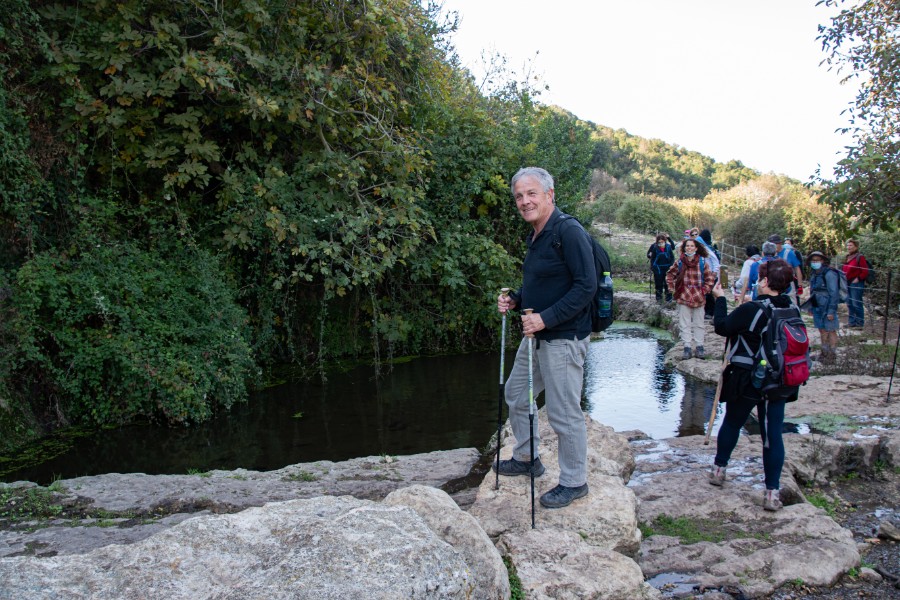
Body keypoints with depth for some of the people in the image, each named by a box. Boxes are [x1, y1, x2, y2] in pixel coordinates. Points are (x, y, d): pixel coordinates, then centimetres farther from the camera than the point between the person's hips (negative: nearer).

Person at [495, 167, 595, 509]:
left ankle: (574, 483, 17)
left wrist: (546, 318, -26)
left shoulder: (569, 232, -17)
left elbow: (586, 285, -23)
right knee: (516, 395, 21)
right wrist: (514, 300, 6)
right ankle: (526, 458, 41)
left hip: (563, 338, -10)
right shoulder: (535, 236, 13)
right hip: (536, 336, 10)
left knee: (564, 413, -1)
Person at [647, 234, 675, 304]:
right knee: (659, 283, 3)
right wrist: (652, 268, -2)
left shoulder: (668, 247, -4)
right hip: (658, 268, -1)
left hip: (667, 268, 1)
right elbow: (652, 258, 0)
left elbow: (672, 257, 5)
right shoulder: (655, 248, -7)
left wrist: (671, 266, -2)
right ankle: (659, 298, 14)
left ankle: (668, 298, 19)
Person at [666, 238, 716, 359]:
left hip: (698, 298, -1)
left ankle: (699, 346, 15)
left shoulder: (702, 262, -3)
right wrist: (672, 288, 5)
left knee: (699, 323, 8)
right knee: (684, 324, 4)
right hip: (683, 297, 1)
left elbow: (710, 278, 3)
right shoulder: (679, 262, 1)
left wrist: (704, 290, -4)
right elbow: (670, 275, 12)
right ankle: (687, 347, 9)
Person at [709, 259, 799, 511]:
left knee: (732, 424, 17)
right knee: (773, 434, 5)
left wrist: (720, 299, 5)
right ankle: (773, 491, 6)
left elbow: (722, 327, -8)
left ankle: (719, 469, 33)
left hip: (747, 381, -3)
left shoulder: (750, 310, -19)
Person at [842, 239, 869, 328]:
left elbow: (865, 271, -13)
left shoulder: (860, 257, -10)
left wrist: (858, 279, -13)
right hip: (847, 283, 8)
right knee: (849, 304, 12)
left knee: (856, 304, -7)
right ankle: (852, 321, 20)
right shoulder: (847, 258, 14)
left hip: (856, 283, -8)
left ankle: (860, 322, 2)